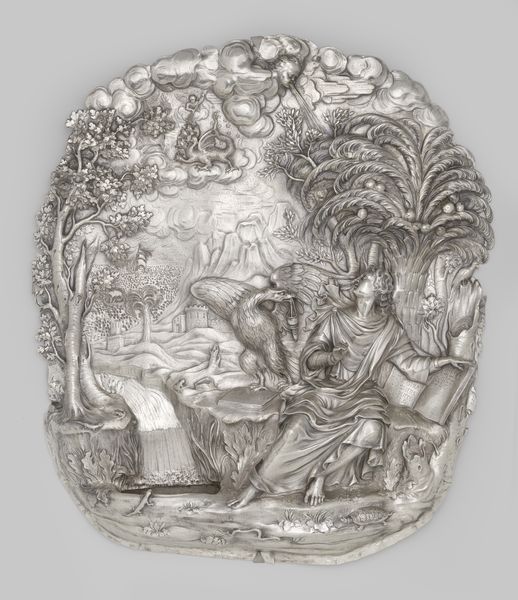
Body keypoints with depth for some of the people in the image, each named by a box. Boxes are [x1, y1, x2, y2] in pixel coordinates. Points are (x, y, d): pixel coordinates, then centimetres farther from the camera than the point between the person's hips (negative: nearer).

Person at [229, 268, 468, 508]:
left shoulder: (389, 328, 5)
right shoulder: (334, 317, 1)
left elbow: (411, 362, 12)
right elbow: (309, 357, -2)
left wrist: (444, 360, 1)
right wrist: (330, 357, -22)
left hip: (361, 393, 1)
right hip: (325, 387, -1)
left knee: (371, 429, -32)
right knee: (298, 423, -28)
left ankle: (322, 475, -14)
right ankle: (256, 485, -19)